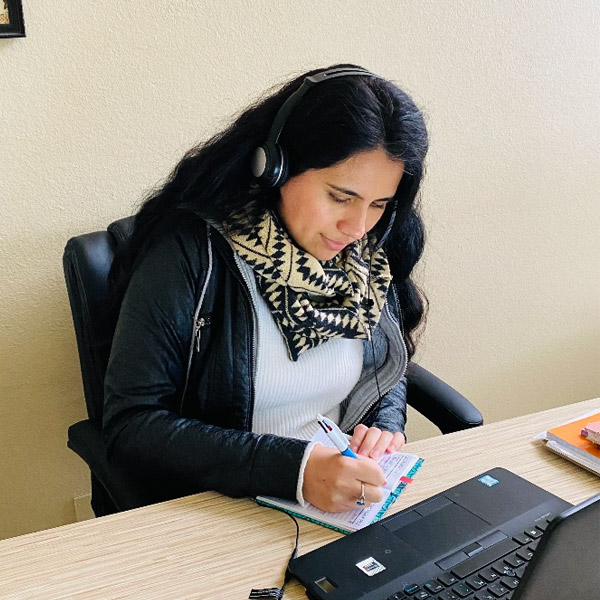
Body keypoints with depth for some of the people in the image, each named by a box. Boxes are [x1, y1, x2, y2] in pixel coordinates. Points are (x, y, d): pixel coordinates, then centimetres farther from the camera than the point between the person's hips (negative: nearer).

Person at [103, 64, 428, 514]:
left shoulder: (369, 257, -1)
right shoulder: (190, 251, -17)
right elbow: (130, 426, -20)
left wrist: (386, 426, -7)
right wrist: (295, 468, -29)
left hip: (350, 504, 4)